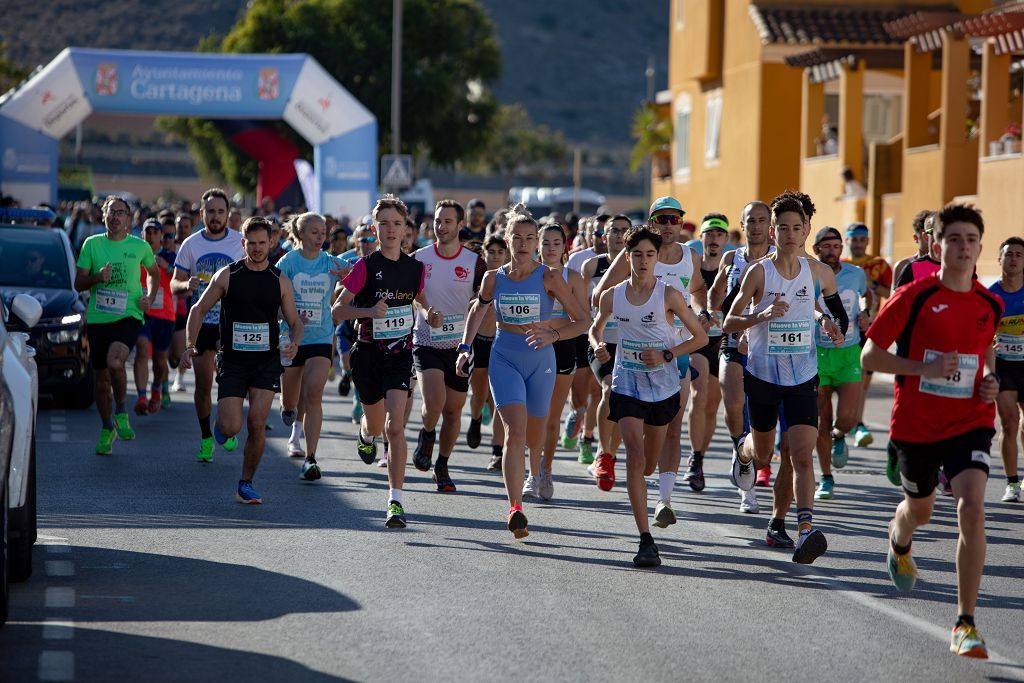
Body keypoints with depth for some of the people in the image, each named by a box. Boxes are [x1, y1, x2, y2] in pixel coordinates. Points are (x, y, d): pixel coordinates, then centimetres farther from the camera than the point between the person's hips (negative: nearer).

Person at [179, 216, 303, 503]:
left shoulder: (280, 281, 4)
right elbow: (199, 310, 8)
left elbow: (294, 321, 11)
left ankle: (246, 485, 4)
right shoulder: (227, 275, 0)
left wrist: (294, 344, -11)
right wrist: (190, 346, -3)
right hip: (232, 359, -1)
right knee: (231, 427, -11)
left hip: (267, 361, 1)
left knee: (257, 423, -11)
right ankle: (221, 424, 28)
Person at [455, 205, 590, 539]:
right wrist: (465, 347, 10)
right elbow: (477, 310, 20)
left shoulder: (549, 278, -8)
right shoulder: (494, 278, -1)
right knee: (515, 432, -18)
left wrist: (553, 335, -22)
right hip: (504, 360, 0)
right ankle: (515, 509, -22)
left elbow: (583, 320, -7)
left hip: (540, 362, 0)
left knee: (534, 438, 13)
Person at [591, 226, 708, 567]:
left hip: (663, 386, 0)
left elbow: (700, 336, -3)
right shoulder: (612, 296, -1)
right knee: (635, 457, -17)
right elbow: (596, 328, 19)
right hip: (627, 385, 0)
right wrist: (598, 346, -4)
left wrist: (666, 355, -16)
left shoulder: (669, 295, -9)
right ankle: (645, 540, -20)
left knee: (648, 464, 13)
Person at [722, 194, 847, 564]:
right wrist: (762, 315, -27)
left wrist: (831, 323, -2)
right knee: (762, 454, 18)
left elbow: (835, 305, 21)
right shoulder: (759, 272, -10)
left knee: (802, 454, -16)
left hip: (803, 379, 0)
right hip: (762, 376, 0)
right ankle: (742, 452, 55)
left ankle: (806, 528, -22)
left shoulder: (818, 271, -1)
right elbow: (728, 322, -9)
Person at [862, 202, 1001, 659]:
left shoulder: (990, 304, 1)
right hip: (916, 425, -1)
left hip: (970, 423, 1)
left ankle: (966, 624, -15)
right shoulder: (915, 297, -12)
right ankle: (899, 540, 63)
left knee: (972, 508, -21)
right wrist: (926, 367, -21)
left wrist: (990, 378, 1)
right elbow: (870, 355, -10)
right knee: (920, 509, 21)